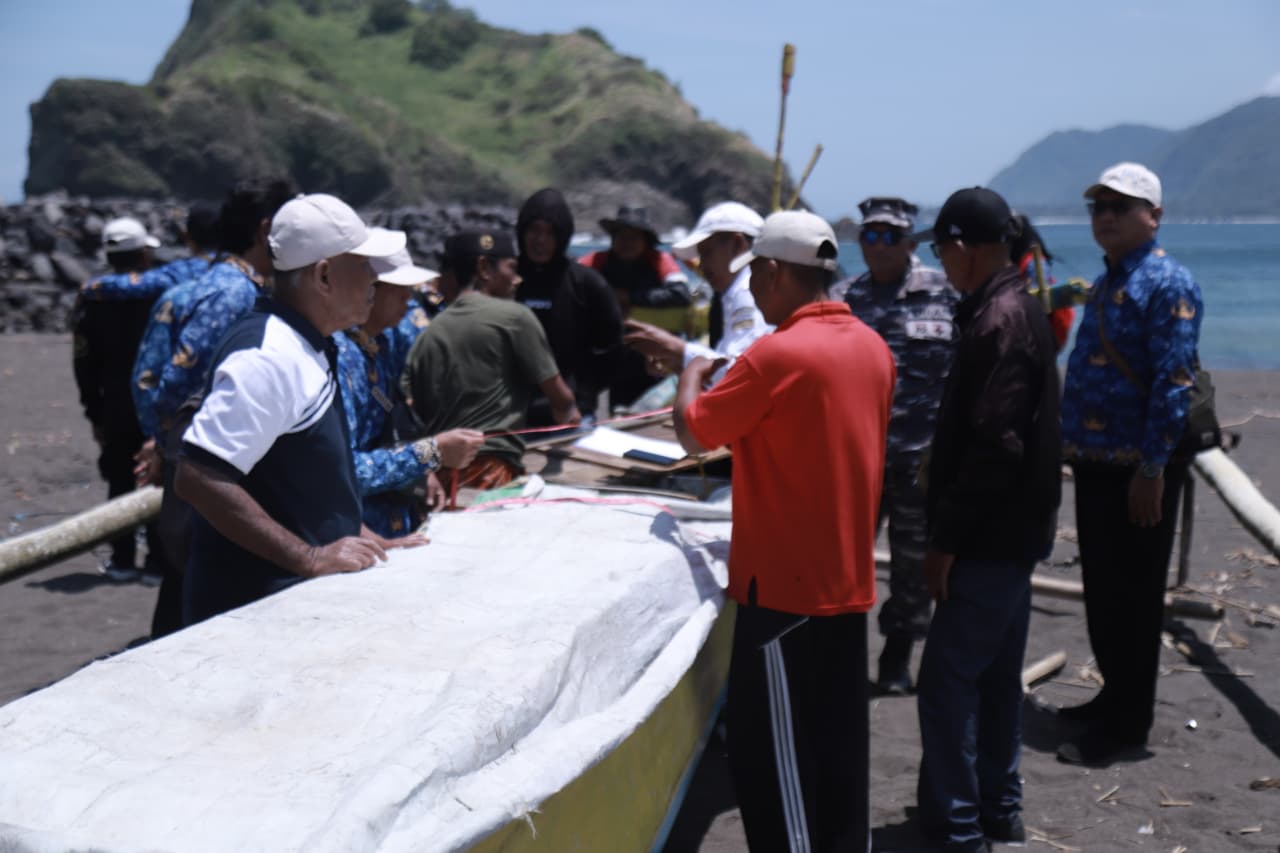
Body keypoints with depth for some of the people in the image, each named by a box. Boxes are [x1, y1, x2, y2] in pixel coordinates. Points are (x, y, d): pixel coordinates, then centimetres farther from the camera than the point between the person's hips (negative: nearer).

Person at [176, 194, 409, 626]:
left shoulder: (307, 348, 12)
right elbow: (198, 478, -25)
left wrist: (357, 537, 15)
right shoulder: (267, 358, -19)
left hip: (299, 598, 9)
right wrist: (311, 559, -24)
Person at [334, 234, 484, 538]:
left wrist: (421, 472, 3)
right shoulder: (338, 354, -19)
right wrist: (432, 453, -20)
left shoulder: (385, 339, 8)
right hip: (363, 540, -8)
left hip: (402, 522, 8)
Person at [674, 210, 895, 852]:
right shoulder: (872, 346, 6)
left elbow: (693, 435, -10)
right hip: (847, 577, 8)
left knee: (770, 751, 2)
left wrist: (692, 375, 9)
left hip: (784, 583, -8)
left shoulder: (777, 355, -19)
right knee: (838, 744, 15)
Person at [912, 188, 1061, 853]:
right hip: (1009, 531, 10)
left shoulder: (999, 322, -19)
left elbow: (994, 446, -24)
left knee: (947, 678, -4)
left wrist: (947, 538, -19)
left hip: (991, 537, -10)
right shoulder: (1018, 310, 13)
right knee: (996, 673, 18)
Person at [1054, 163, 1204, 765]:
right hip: (1095, 465, 9)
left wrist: (1152, 468, -22)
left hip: (1137, 470, -9)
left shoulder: (1168, 284, -13)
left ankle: (1127, 723, 9)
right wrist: (1071, 446, 17)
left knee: (1132, 596, 0)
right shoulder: (1105, 282, 15)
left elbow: (1174, 382, -19)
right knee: (1102, 590, 17)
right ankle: (1115, 696, 30)